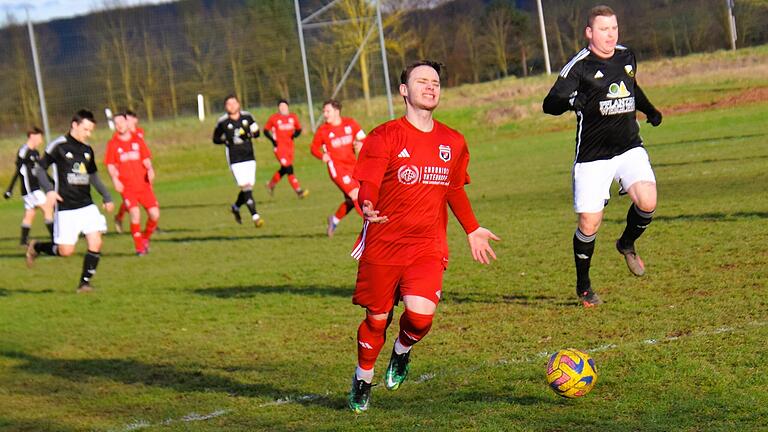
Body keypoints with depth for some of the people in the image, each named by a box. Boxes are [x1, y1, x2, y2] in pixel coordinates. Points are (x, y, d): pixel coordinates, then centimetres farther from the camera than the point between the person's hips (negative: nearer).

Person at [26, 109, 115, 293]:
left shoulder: (87, 150, 11)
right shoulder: (59, 146, -7)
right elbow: (40, 169, -3)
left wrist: (107, 197, 20)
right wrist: (49, 190, -18)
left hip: (87, 205, 5)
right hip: (66, 207, -5)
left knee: (95, 243, -9)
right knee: (66, 250, -4)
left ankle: (85, 282, 3)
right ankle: (35, 248, 23)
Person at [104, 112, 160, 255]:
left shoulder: (138, 140, 10)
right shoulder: (112, 144, 4)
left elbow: (146, 159, 10)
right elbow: (110, 165, 3)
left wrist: (150, 169, -12)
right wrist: (114, 179, -15)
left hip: (143, 184, 2)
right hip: (127, 187, -2)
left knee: (154, 214, -9)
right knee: (135, 214, -21)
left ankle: (146, 237, 19)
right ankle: (139, 247, -6)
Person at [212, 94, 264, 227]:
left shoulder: (247, 117, 3)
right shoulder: (222, 122, -4)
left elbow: (256, 133, 11)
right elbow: (216, 139, 6)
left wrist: (253, 133, -12)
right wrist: (228, 140, -11)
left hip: (249, 157, 4)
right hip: (235, 160, -4)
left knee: (249, 186, 7)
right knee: (245, 186, -14)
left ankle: (236, 207, 34)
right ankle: (255, 216, -15)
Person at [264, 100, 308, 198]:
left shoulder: (293, 117, 7)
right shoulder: (274, 118, -4)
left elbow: (298, 129, 18)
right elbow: (266, 130, 5)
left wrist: (295, 134, -5)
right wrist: (272, 139, -10)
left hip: (290, 146, 6)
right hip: (279, 147, -6)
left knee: (284, 170, 16)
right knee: (289, 169, -15)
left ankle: (271, 184, 40)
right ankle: (298, 191, -17)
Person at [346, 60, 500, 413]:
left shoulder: (453, 142, 8)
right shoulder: (385, 136, -6)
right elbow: (368, 183, -15)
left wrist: (473, 230, 22)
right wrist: (368, 207, -36)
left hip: (428, 247, 2)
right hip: (383, 244, -2)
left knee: (421, 314, -18)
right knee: (377, 318, 6)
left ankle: (402, 351, 17)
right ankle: (363, 378, 34)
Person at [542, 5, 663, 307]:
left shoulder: (627, 56, 7)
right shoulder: (579, 66, -11)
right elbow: (550, 104, -22)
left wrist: (650, 111, 32)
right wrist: (569, 100, -41)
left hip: (630, 148, 4)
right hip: (592, 156, -4)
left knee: (647, 202, -19)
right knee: (589, 224, -4)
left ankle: (627, 244, 14)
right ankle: (583, 286, 18)